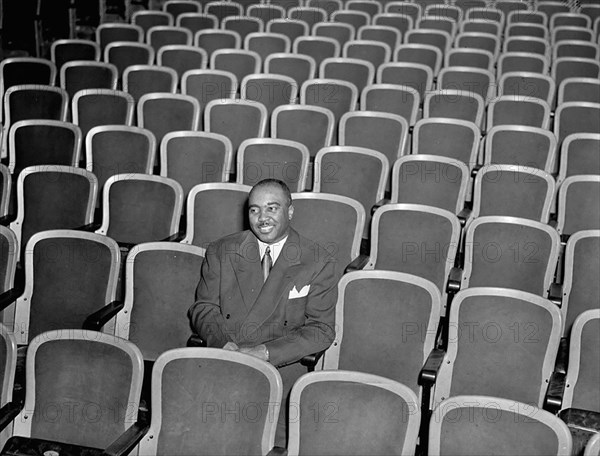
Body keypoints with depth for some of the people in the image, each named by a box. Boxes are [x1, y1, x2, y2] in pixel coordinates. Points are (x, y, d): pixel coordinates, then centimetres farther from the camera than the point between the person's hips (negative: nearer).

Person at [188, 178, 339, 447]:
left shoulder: (319, 264, 3)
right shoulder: (221, 252, 12)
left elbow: (321, 329, -1)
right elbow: (203, 308, 10)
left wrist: (263, 352, -14)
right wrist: (224, 343, -12)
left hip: (281, 366, -2)